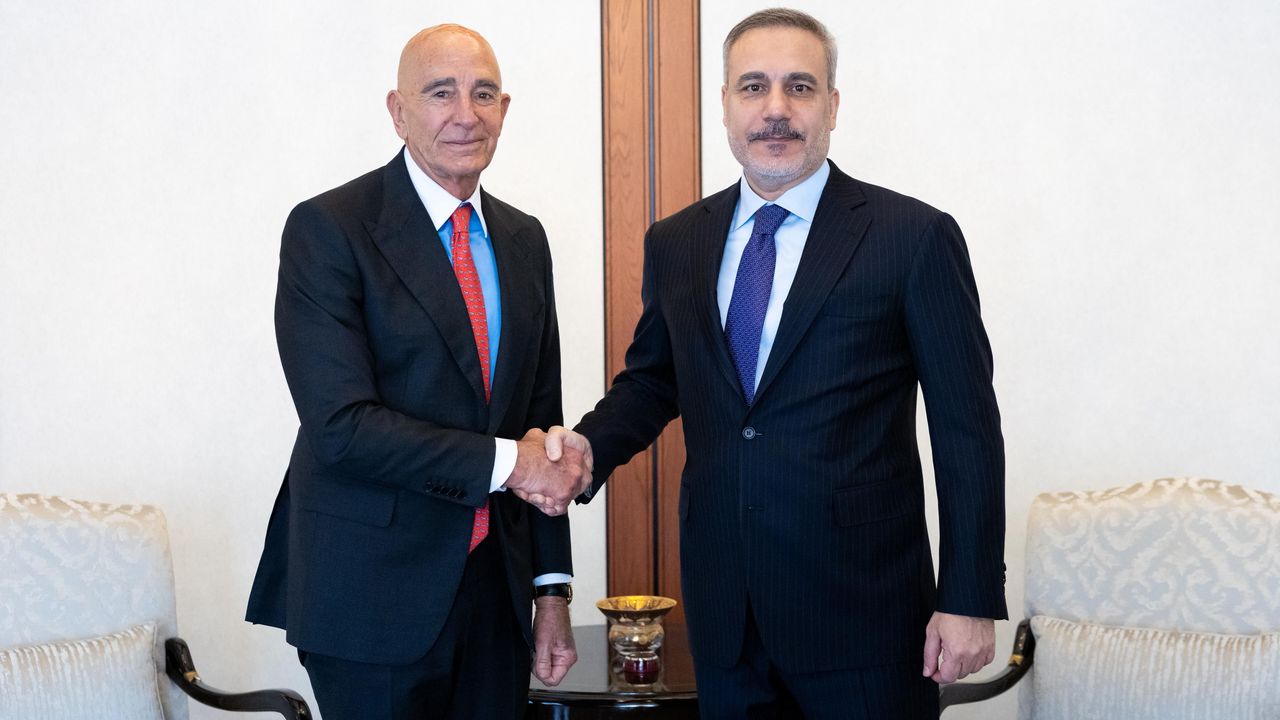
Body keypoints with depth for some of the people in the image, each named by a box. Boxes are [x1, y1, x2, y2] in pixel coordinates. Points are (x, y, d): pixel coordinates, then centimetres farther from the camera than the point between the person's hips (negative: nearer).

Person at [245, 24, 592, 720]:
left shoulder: (524, 239, 10)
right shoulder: (327, 229, -10)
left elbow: (542, 416, 12)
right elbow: (342, 426, -18)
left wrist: (552, 588, 10)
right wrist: (502, 461, -16)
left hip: (496, 586, 6)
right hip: (374, 593, -5)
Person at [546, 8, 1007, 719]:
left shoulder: (915, 238, -6)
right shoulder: (675, 243, 8)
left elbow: (967, 431, -5)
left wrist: (970, 601, -8)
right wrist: (589, 446, -2)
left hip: (861, 607, -4)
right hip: (723, 607, 4)